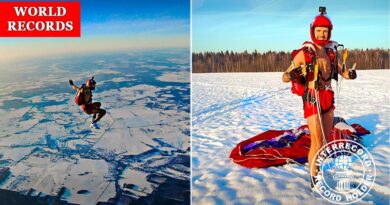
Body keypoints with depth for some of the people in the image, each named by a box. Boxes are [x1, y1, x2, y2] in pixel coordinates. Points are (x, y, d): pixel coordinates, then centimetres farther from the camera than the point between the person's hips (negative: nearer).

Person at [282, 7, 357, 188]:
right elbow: (284, 78, -10)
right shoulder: (304, 53, -10)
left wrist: (350, 73, -9)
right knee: (317, 142, -9)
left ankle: (318, 168, 35)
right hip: (312, 100, -6)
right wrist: (292, 74, -34)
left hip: (328, 98, 6)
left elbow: (342, 72, 14)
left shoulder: (331, 52, 7)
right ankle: (314, 179, 6)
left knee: (326, 139, 15)